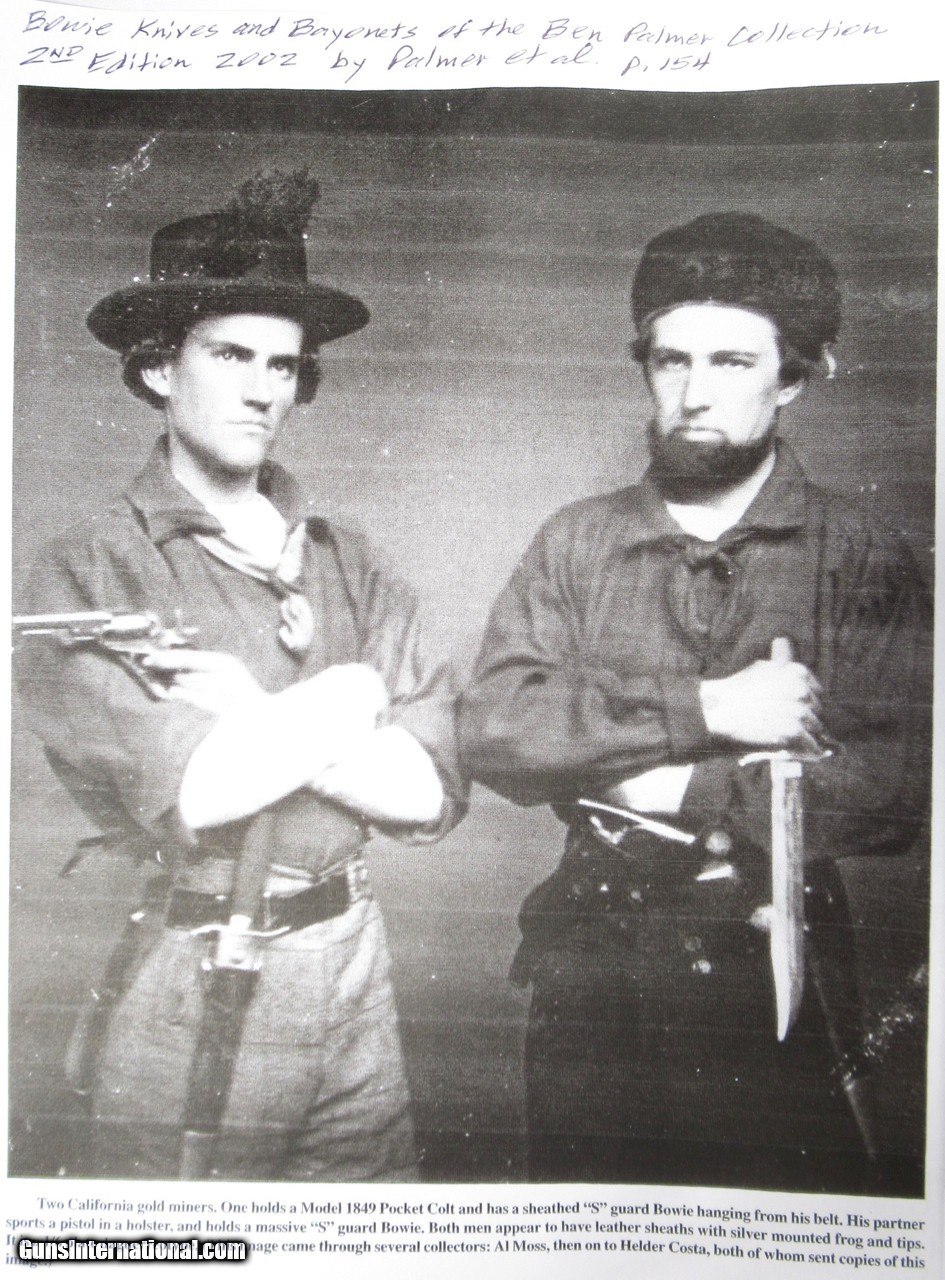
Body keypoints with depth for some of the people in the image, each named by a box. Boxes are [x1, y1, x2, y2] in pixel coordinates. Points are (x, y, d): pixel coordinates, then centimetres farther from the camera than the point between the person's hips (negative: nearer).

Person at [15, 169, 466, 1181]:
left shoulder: (349, 567, 3)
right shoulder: (87, 572, -7)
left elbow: (431, 789, -5)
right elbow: (191, 793, -19)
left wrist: (249, 723, -14)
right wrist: (348, 697, -8)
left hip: (352, 979, 4)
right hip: (180, 999, -4)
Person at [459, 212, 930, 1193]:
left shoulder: (866, 566, -4)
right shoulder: (577, 543, 3)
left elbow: (892, 794, -14)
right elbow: (490, 727, -10)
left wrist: (678, 791, -15)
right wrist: (702, 707, -17)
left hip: (776, 975, -2)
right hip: (590, 970, 2)